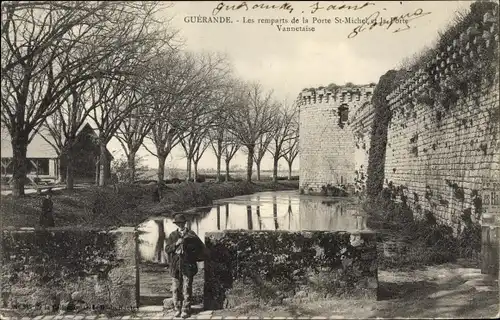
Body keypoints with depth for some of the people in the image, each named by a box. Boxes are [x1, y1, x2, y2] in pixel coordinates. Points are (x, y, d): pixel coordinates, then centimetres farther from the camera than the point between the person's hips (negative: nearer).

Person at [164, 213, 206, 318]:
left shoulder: (191, 234, 4)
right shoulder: (172, 235, 11)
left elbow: (201, 247, 5)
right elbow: (167, 249, 3)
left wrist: (195, 257, -2)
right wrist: (176, 244, -10)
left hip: (187, 264, -2)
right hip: (175, 264, 2)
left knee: (187, 288, -2)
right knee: (176, 288, 5)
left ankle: (185, 310, 5)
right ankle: (177, 309, 16)